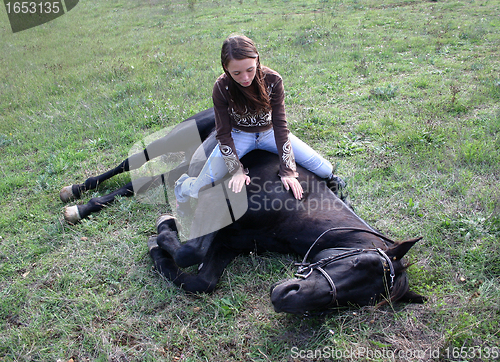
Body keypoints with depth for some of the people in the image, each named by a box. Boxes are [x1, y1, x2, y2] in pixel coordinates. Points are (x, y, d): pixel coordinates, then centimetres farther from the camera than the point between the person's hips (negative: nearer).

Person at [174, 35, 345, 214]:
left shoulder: (273, 80, -21)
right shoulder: (221, 88, -22)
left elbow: (280, 125, -19)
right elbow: (223, 133, -14)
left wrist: (287, 171, -24)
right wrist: (237, 170, -22)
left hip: (269, 132, 1)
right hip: (238, 135, -1)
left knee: (324, 168, -13)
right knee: (198, 191, -16)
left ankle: (328, 175, 27)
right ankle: (184, 186, 23)